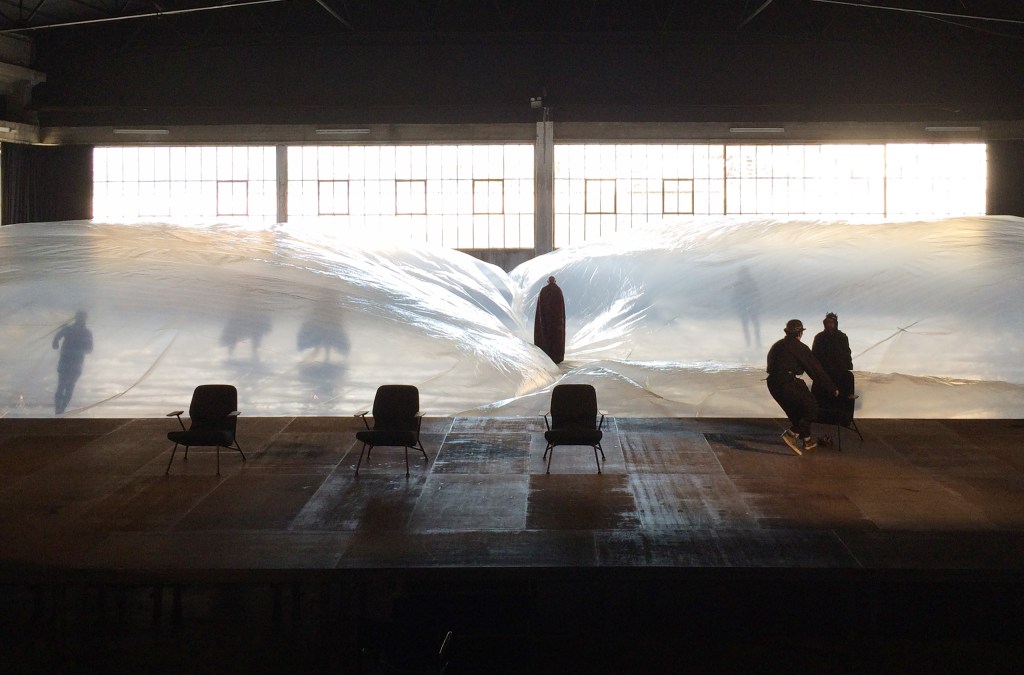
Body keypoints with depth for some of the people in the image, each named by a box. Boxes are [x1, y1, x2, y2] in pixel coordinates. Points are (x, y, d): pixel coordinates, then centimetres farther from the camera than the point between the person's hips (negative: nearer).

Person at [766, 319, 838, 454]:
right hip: (788, 382, -8)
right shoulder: (799, 347, -3)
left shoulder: (776, 346, 19)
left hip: (773, 383, 8)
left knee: (795, 411, 22)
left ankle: (807, 440, 25)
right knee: (811, 407, 4)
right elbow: (815, 368, -1)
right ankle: (792, 433, -8)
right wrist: (832, 388, 6)